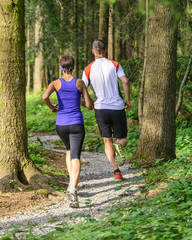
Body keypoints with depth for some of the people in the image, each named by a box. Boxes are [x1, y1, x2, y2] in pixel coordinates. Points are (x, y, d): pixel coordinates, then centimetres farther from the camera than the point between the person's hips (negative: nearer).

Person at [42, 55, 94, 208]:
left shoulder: (56, 83, -1)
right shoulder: (80, 83, 0)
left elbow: (45, 96, -21)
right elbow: (90, 105, 3)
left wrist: (51, 107, 1)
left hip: (61, 125, 2)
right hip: (76, 124, -2)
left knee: (70, 150, 30)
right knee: (75, 157, -11)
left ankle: (72, 182, 19)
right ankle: (73, 188, -33)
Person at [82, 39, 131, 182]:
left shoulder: (88, 69, 2)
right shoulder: (114, 64, 1)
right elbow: (125, 81, -13)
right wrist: (128, 100, -2)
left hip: (100, 108, 0)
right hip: (117, 107, 0)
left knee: (107, 142, 10)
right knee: (122, 139, 13)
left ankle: (116, 172, -5)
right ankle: (118, 147, -25)